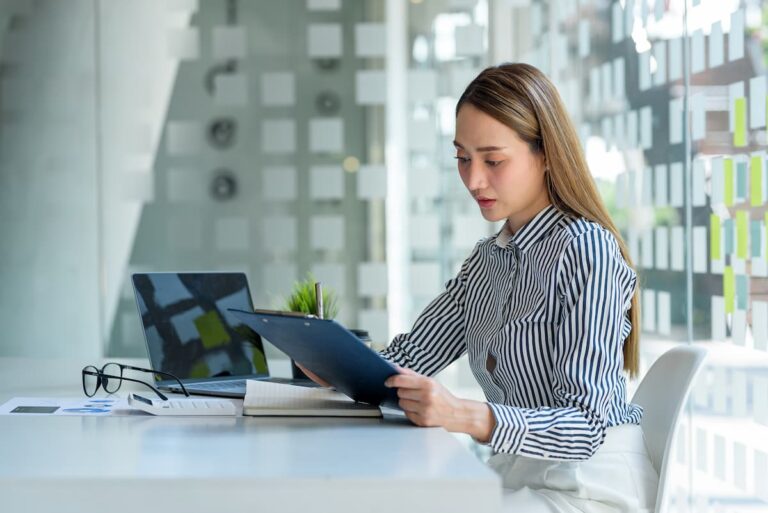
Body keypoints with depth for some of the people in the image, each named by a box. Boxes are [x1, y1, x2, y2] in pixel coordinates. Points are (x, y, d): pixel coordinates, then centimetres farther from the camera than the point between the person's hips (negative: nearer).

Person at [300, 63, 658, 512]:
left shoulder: (586, 252, -14)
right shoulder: (487, 259, 13)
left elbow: (586, 426, -21)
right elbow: (411, 357, 13)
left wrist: (466, 417, -36)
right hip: (517, 475, 7)